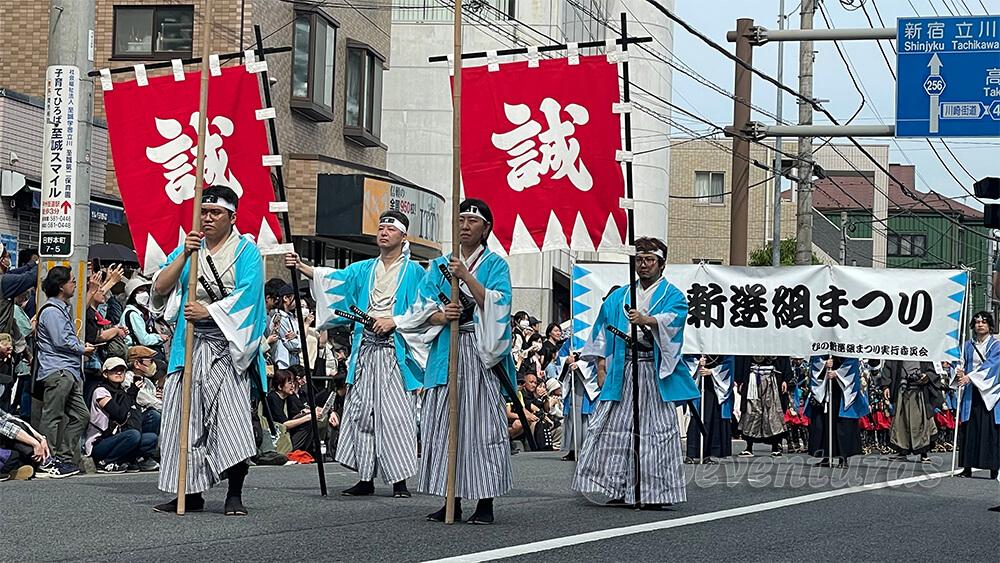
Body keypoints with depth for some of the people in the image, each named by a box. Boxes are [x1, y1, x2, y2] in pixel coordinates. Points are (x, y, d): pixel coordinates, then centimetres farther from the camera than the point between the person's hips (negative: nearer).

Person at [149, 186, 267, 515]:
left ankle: (234, 495, -9)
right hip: (189, 345, 4)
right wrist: (184, 255, -7)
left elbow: (246, 294, -8)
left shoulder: (246, 251, 5)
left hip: (227, 346, -4)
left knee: (232, 416, -14)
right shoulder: (187, 248, 17)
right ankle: (191, 493, 8)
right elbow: (160, 287, 5)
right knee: (185, 416, 1)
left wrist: (209, 311, -18)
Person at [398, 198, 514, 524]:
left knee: (481, 422, -7)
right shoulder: (440, 266, 16)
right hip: (445, 353, 4)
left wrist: (467, 277, -17)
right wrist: (440, 316, -12)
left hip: (481, 354, -4)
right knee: (444, 424, 1)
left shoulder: (495, 265, 6)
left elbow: (496, 306, -9)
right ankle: (452, 502, 7)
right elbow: (420, 311, 9)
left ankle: (485, 503, -4)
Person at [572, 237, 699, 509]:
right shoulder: (619, 297, 20)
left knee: (655, 431, -8)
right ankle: (618, 490, 4)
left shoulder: (672, 295, 7)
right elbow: (602, 332, 17)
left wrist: (646, 320, -36)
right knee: (614, 428, -1)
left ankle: (654, 492, -5)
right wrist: (601, 366, 5)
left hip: (655, 372, -4)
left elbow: (672, 318, -16)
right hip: (621, 370, 4)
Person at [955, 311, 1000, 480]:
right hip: (971, 393, 4)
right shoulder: (969, 345, 14)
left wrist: (970, 376, -20)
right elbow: (963, 363, 13)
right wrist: (960, 372, -11)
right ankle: (967, 467, 4)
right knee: (969, 429, 0)